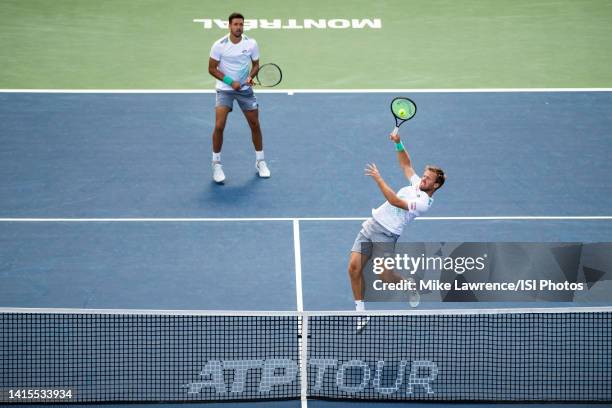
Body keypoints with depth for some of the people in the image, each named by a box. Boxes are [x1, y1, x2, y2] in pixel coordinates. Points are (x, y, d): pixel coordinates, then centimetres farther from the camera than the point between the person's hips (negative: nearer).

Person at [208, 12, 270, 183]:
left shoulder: (251, 44, -8)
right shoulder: (219, 45, -15)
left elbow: (255, 64, 5)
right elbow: (212, 68, -8)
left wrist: (250, 76, -16)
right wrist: (231, 81, -18)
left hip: (245, 89, 3)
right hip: (224, 89, -2)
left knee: (255, 125, 7)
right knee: (219, 126, -13)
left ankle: (260, 161, 25)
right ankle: (216, 164, 2)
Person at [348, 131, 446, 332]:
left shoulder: (424, 202, -15)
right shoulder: (416, 184, 11)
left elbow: (395, 201, -25)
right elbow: (406, 163, 23)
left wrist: (379, 179, -24)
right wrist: (398, 143, 6)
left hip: (386, 235, -7)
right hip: (370, 225, 7)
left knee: (386, 276, -11)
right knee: (354, 267, -6)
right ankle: (361, 312, 4)